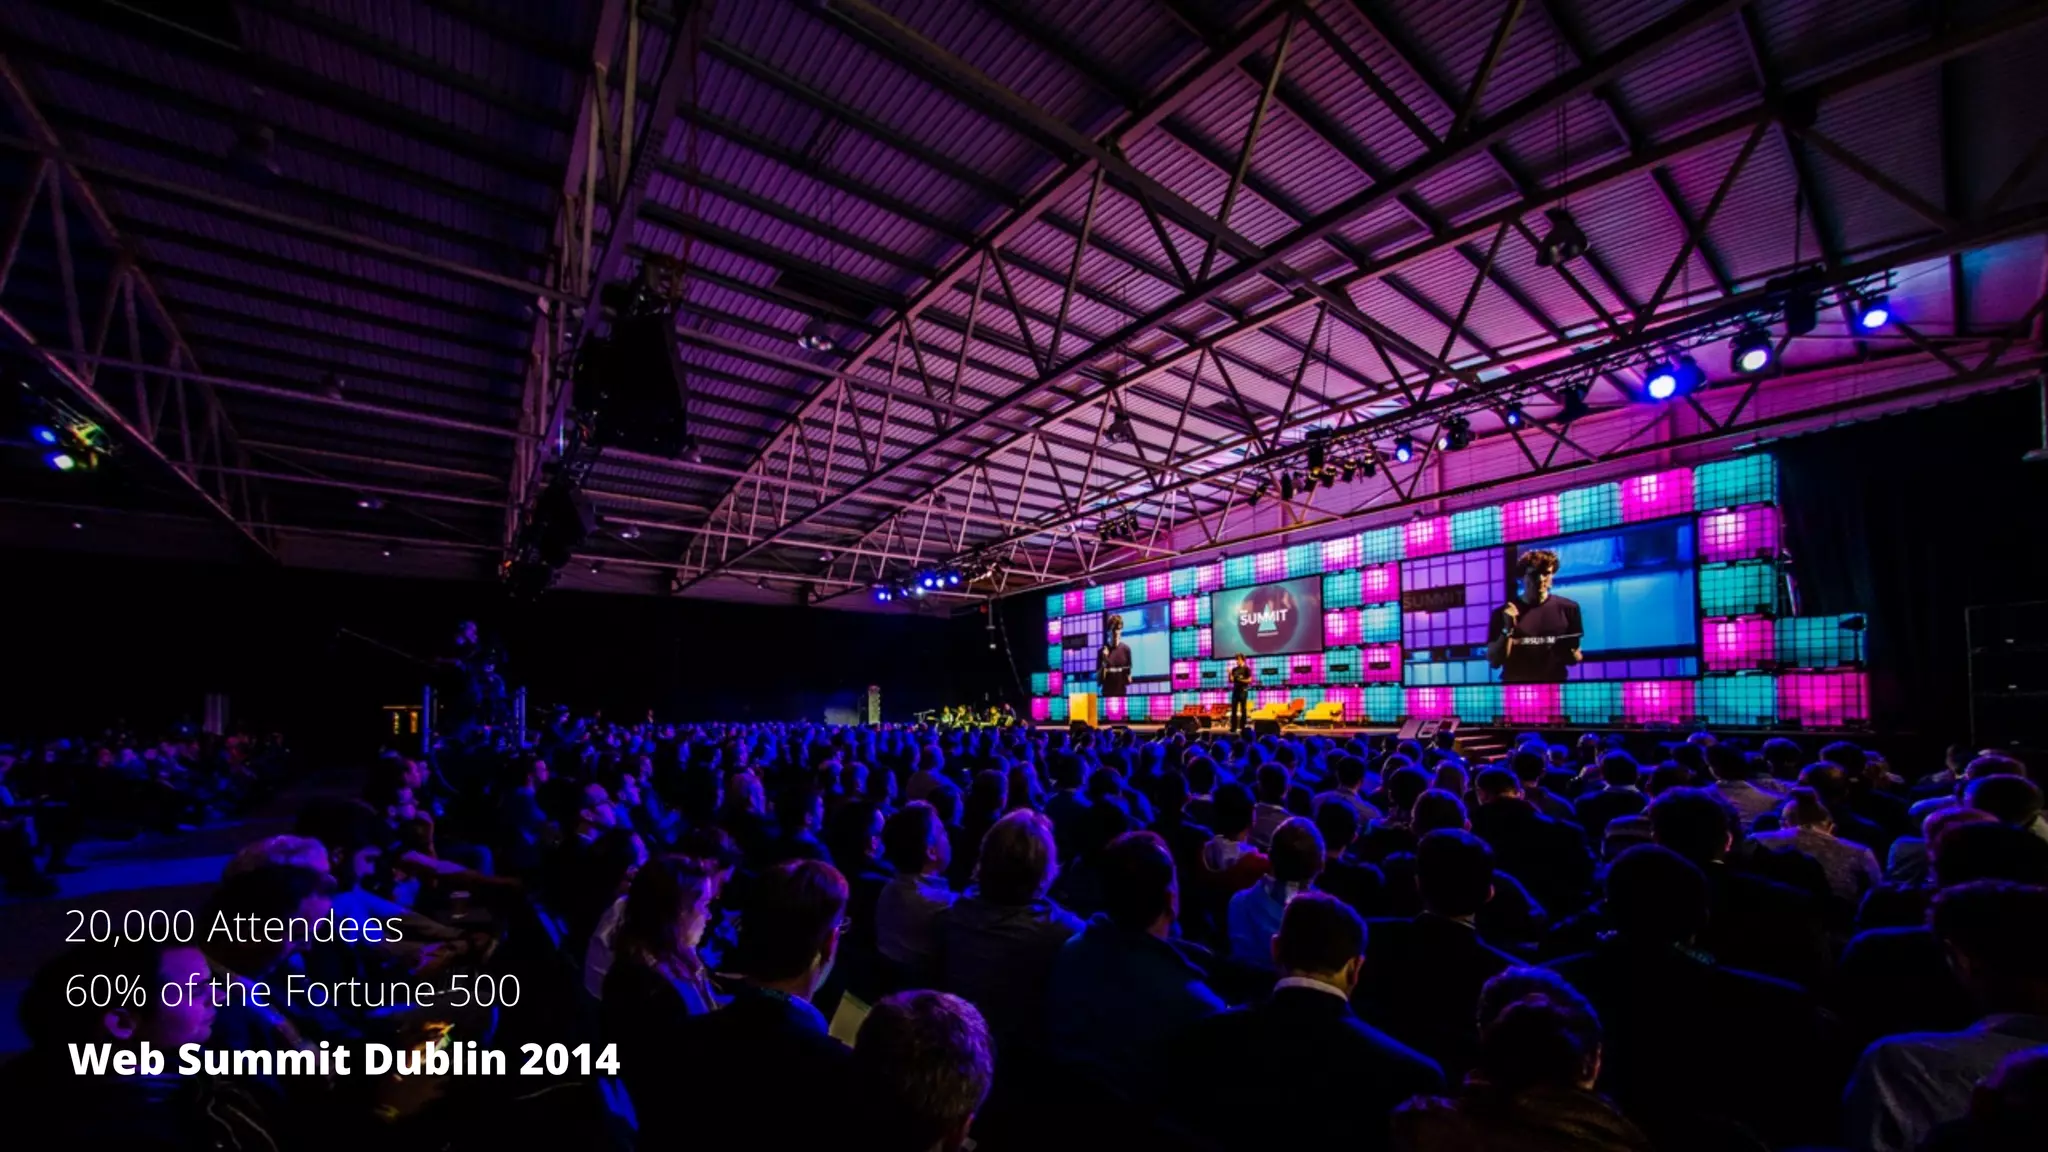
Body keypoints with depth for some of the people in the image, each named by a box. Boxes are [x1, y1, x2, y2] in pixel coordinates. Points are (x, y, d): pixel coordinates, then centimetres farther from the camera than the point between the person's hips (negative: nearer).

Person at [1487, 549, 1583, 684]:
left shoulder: (1568, 608, 1)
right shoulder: (1503, 612, -4)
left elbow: (1575, 658, 10)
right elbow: (1494, 661, -8)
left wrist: (1571, 653, -12)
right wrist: (1507, 630, -19)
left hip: (1555, 684, 2)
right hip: (1515, 686, -1)